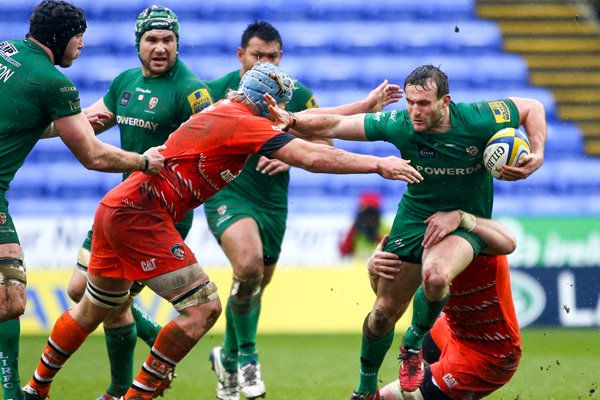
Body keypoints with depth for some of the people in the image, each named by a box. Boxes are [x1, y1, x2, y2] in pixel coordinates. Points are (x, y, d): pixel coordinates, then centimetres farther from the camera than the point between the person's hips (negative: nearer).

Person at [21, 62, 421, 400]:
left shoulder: (223, 113, 14)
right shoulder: (242, 123, -14)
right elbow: (311, 157, -20)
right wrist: (378, 164, -15)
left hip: (116, 209, 10)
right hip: (140, 215, -10)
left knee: (93, 309, 22)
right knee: (204, 307, -10)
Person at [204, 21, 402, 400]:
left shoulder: (297, 95, -2)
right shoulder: (218, 91, -7)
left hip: (273, 201, 4)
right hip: (226, 193, -4)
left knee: (255, 285, 16)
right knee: (248, 264, -29)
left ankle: (228, 357, 41)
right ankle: (247, 354, -11)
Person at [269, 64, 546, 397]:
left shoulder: (478, 120, -22)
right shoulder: (399, 125, -19)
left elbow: (532, 107, -5)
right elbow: (335, 125, -16)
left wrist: (537, 156, -18)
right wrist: (293, 119, -33)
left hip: (465, 222, -2)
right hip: (415, 217, 2)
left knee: (435, 276, -35)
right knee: (385, 312, 4)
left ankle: (414, 345, -3)